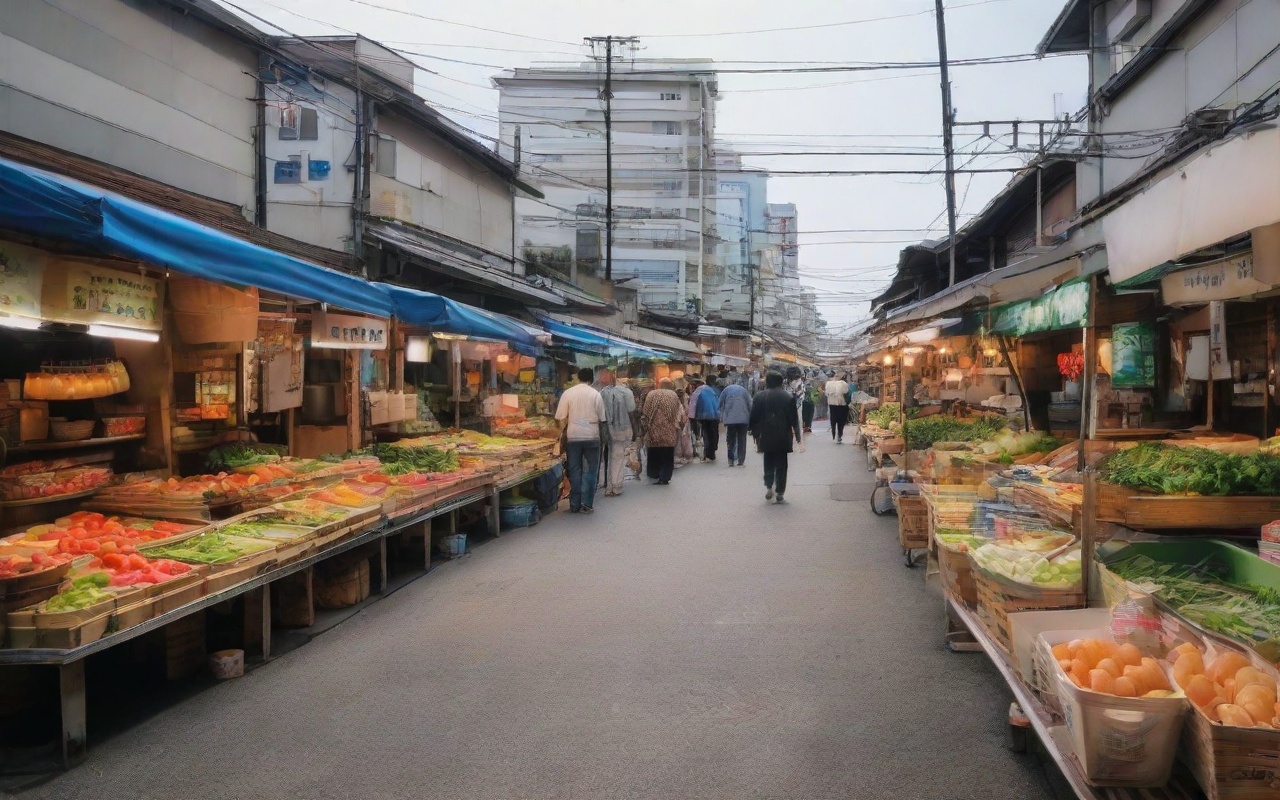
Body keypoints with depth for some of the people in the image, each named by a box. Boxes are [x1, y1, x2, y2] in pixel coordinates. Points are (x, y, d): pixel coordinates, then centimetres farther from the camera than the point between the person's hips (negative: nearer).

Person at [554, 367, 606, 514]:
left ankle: (575, 505, 9)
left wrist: (564, 433, 12)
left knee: (574, 471, 7)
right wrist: (602, 435, 15)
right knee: (591, 470, 7)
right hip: (592, 436, -1)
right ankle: (587, 504, 3)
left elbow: (562, 418, -2)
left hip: (573, 436, 1)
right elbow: (601, 419, 1)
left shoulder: (568, 393, -1)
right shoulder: (595, 394, -2)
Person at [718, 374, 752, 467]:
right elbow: (750, 405, 4)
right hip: (743, 419, 0)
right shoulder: (744, 390, 4)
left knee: (731, 440, 9)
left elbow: (721, 404, 3)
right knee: (741, 441, 8)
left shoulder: (726, 390, 2)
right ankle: (740, 461, 4)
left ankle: (731, 460, 4)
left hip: (730, 419, 0)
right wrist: (750, 419, 11)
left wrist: (722, 418, 13)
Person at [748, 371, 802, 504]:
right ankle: (779, 493, 3)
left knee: (769, 463, 16)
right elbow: (794, 418, -1)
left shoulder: (760, 397, 0)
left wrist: (755, 433, 12)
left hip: (766, 436, 1)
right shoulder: (788, 397, -2)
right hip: (783, 437, -1)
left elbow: (754, 418, 1)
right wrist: (797, 433, 8)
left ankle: (768, 487, 0)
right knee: (781, 465, 5)